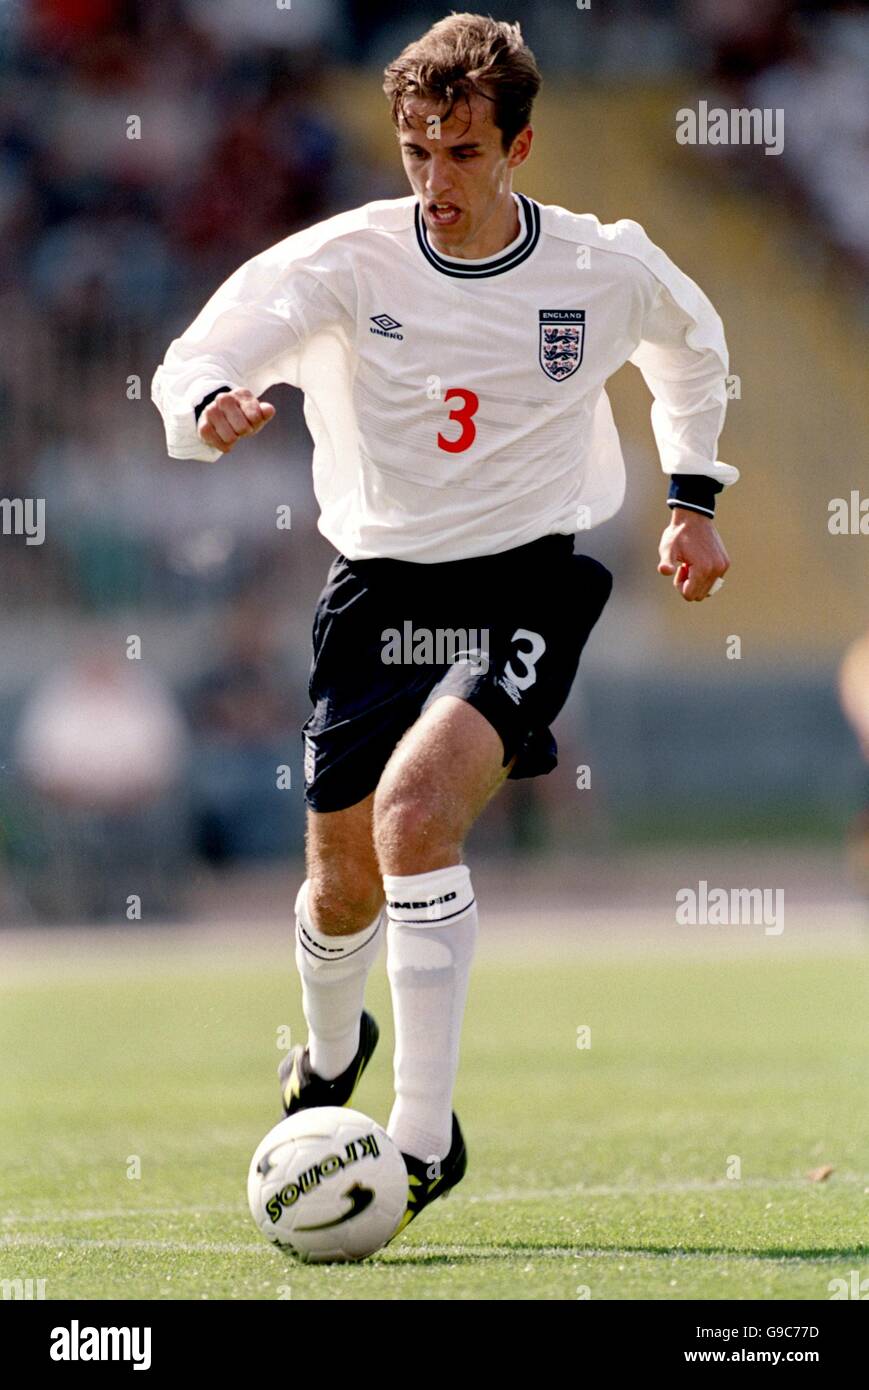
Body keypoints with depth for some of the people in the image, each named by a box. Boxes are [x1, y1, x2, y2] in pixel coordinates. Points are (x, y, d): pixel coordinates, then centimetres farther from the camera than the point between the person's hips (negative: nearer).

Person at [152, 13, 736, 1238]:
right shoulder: (348, 260, -9)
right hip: (378, 587, 2)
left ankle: (425, 1137, -23)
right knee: (344, 888, 12)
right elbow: (194, 366, -16)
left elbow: (691, 342, 19)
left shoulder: (607, 271, -5)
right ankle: (332, 1051, 50)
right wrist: (210, 403, -40)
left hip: (527, 589, -2)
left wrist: (693, 500, 18)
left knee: (416, 809, -28)